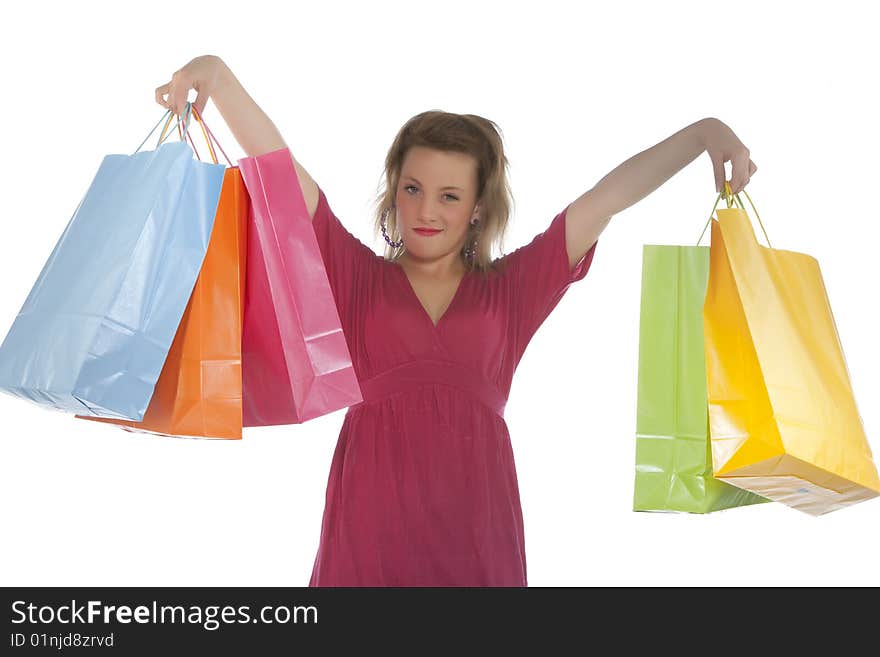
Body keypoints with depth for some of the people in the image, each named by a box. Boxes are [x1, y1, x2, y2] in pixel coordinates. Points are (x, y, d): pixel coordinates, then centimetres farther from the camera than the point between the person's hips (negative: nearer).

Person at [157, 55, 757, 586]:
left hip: (474, 527, 1)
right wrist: (219, 77, -11)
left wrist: (705, 132, 6)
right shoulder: (358, 278, 8)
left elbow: (610, 196, 9)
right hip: (371, 528, -1)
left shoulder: (509, 289, 11)